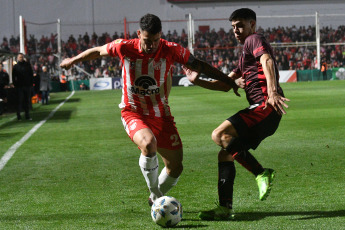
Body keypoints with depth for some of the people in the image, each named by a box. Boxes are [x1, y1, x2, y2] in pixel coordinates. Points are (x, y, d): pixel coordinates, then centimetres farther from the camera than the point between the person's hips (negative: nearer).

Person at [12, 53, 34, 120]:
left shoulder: (27, 65, 7)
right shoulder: (15, 66, 4)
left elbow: (31, 74, 9)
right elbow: (13, 77, 5)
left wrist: (31, 83, 1)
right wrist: (15, 84, -5)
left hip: (27, 85, 2)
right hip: (19, 86, -2)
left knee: (27, 100, 5)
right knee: (19, 100, -3)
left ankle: (27, 115, 12)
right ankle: (18, 115, 1)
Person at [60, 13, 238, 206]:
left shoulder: (171, 50, -14)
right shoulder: (125, 48, -15)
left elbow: (198, 65, -1)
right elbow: (98, 51, 4)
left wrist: (228, 80, 1)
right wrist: (73, 60, 18)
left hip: (161, 115, 3)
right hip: (133, 113, -3)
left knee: (176, 168, 5)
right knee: (149, 143, -36)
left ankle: (156, 199, 36)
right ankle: (155, 192, -14)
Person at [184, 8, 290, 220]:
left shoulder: (254, 40, 2)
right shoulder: (245, 55, 32)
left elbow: (267, 61, -20)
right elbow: (226, 85, 33)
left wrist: (273, 92, -35)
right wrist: (198, 81, 24)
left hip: (265, 106, -10)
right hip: (263, 112, 10)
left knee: (220, 135, -22)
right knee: (225, 154, 10)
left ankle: (262, 173, -20)